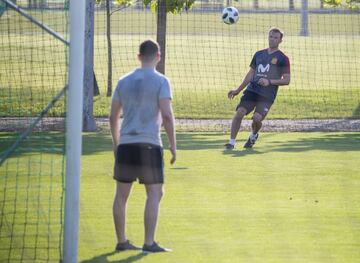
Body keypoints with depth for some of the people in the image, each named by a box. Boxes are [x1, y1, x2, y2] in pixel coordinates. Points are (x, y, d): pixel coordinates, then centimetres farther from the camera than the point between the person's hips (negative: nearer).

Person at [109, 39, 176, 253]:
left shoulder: (124, 81, 11)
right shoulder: (160, 81, -4)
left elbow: (113, 117, 16)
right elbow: (167, 116, -12)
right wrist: (173, 145, -4)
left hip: (125, 144, 5)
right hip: (149, 144, -5)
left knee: (122, 194, 11)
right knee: (154, 193, 1)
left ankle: (122, 241, 16)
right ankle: (149, 243, -4)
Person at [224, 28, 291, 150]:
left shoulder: (282, 58, 2)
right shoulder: (259, 54, 17)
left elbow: (286, 80, -2)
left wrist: (270, 82, -17)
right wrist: (238, 90, 19)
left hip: (267, 95, -4)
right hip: (252, 90, 4)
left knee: (257, 118, -21)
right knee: (239, 112, -16)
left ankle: (254, 136, 14)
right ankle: (232, 142, -8)